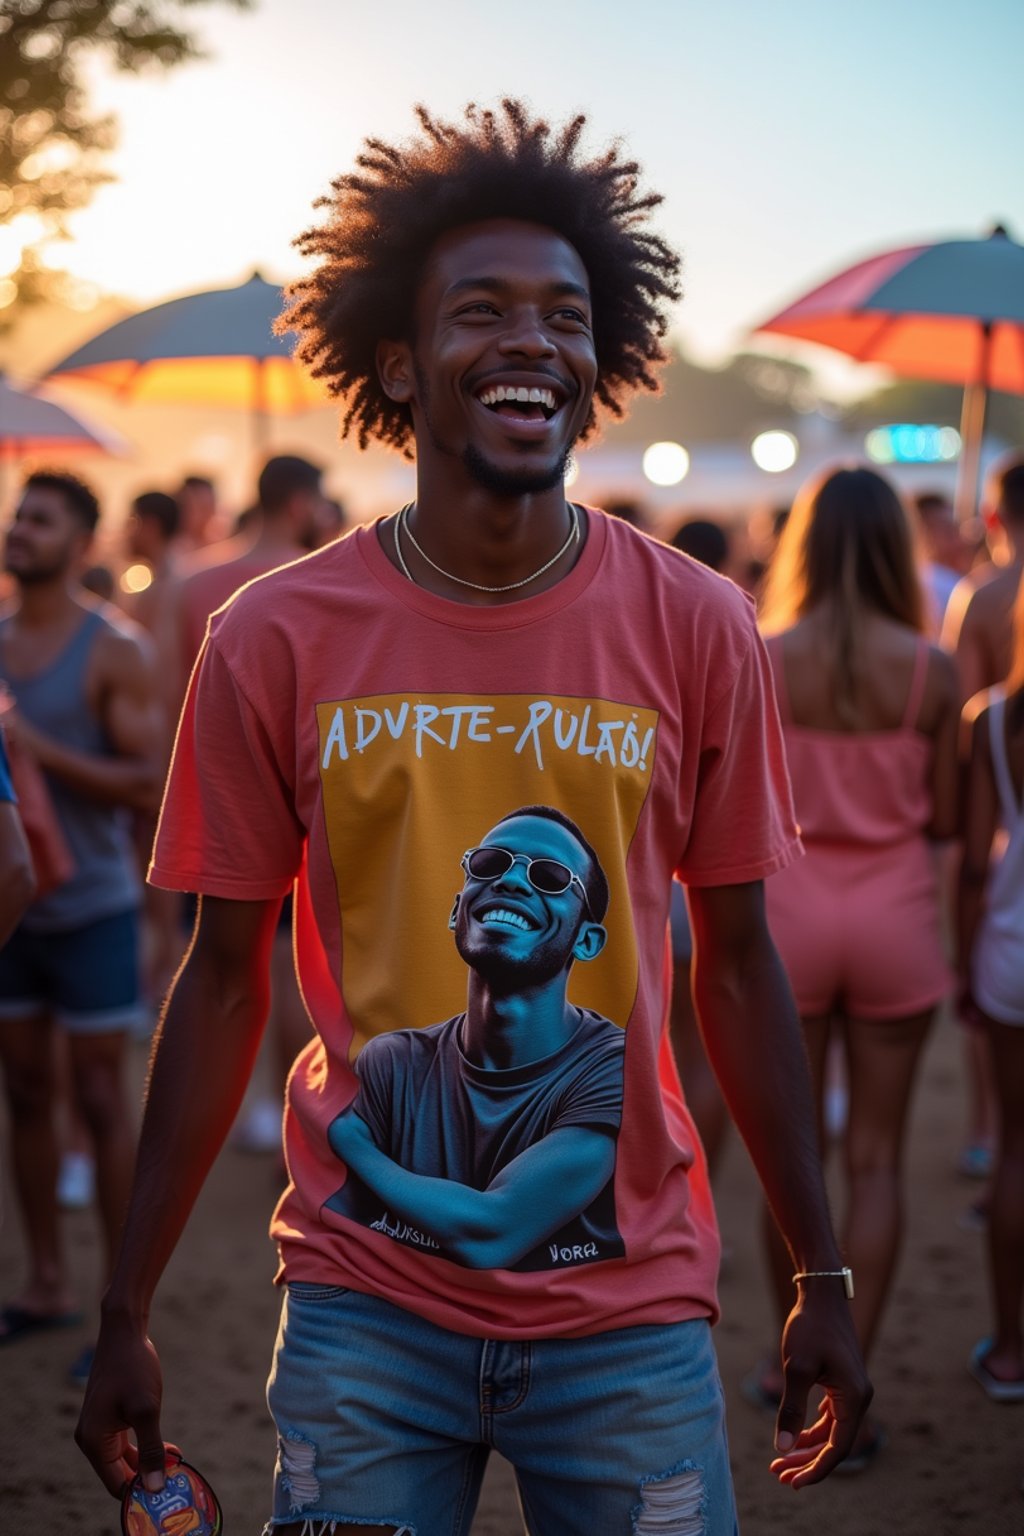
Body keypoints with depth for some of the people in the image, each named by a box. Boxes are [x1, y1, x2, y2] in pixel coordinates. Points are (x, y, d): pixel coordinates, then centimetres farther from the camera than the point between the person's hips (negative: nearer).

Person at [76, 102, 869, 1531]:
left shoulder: (696, 630, -2)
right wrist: (126, 1316, 3)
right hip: (367, 1300, 0)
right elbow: (225, 980, 2)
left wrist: (822, 1279, 5)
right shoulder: (273, 642, -4)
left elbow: (736, 961, 5)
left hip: (632, 1308, 1)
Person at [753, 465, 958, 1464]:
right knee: (875, 1157, 8)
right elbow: (944, 819, -1)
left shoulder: (762, 661, -9)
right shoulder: (930, 669, -7)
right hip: (895, 917, 0)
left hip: (790, 912, 0)